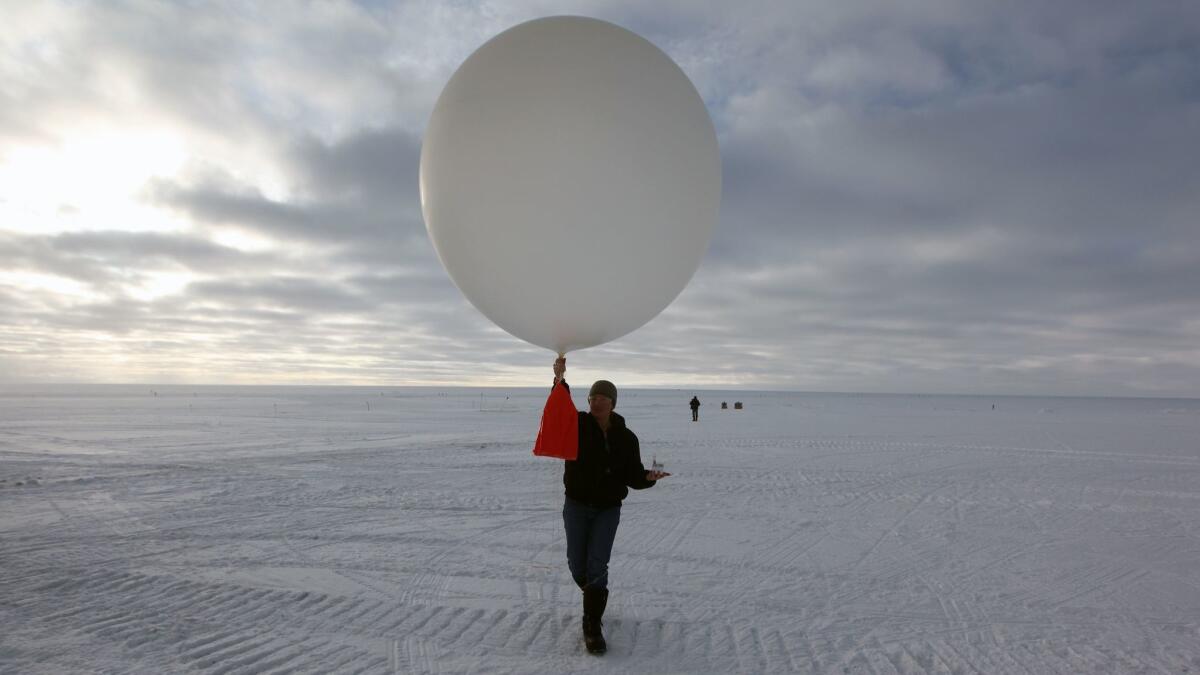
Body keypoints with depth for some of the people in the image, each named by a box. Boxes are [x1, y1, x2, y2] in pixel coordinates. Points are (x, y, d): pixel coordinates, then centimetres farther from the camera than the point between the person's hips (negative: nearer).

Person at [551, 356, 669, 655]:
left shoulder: (626, 437, -4)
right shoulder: (578, 424, -6)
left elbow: (632, 476, -2)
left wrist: (649, 477, -25)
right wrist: (559, 379, -42)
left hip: (608, 509, -1)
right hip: (577, 506, 1)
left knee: (597, 565, -11)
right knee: (577, 565, 10)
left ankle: (592, 626, -1)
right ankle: (594, 596, 42)